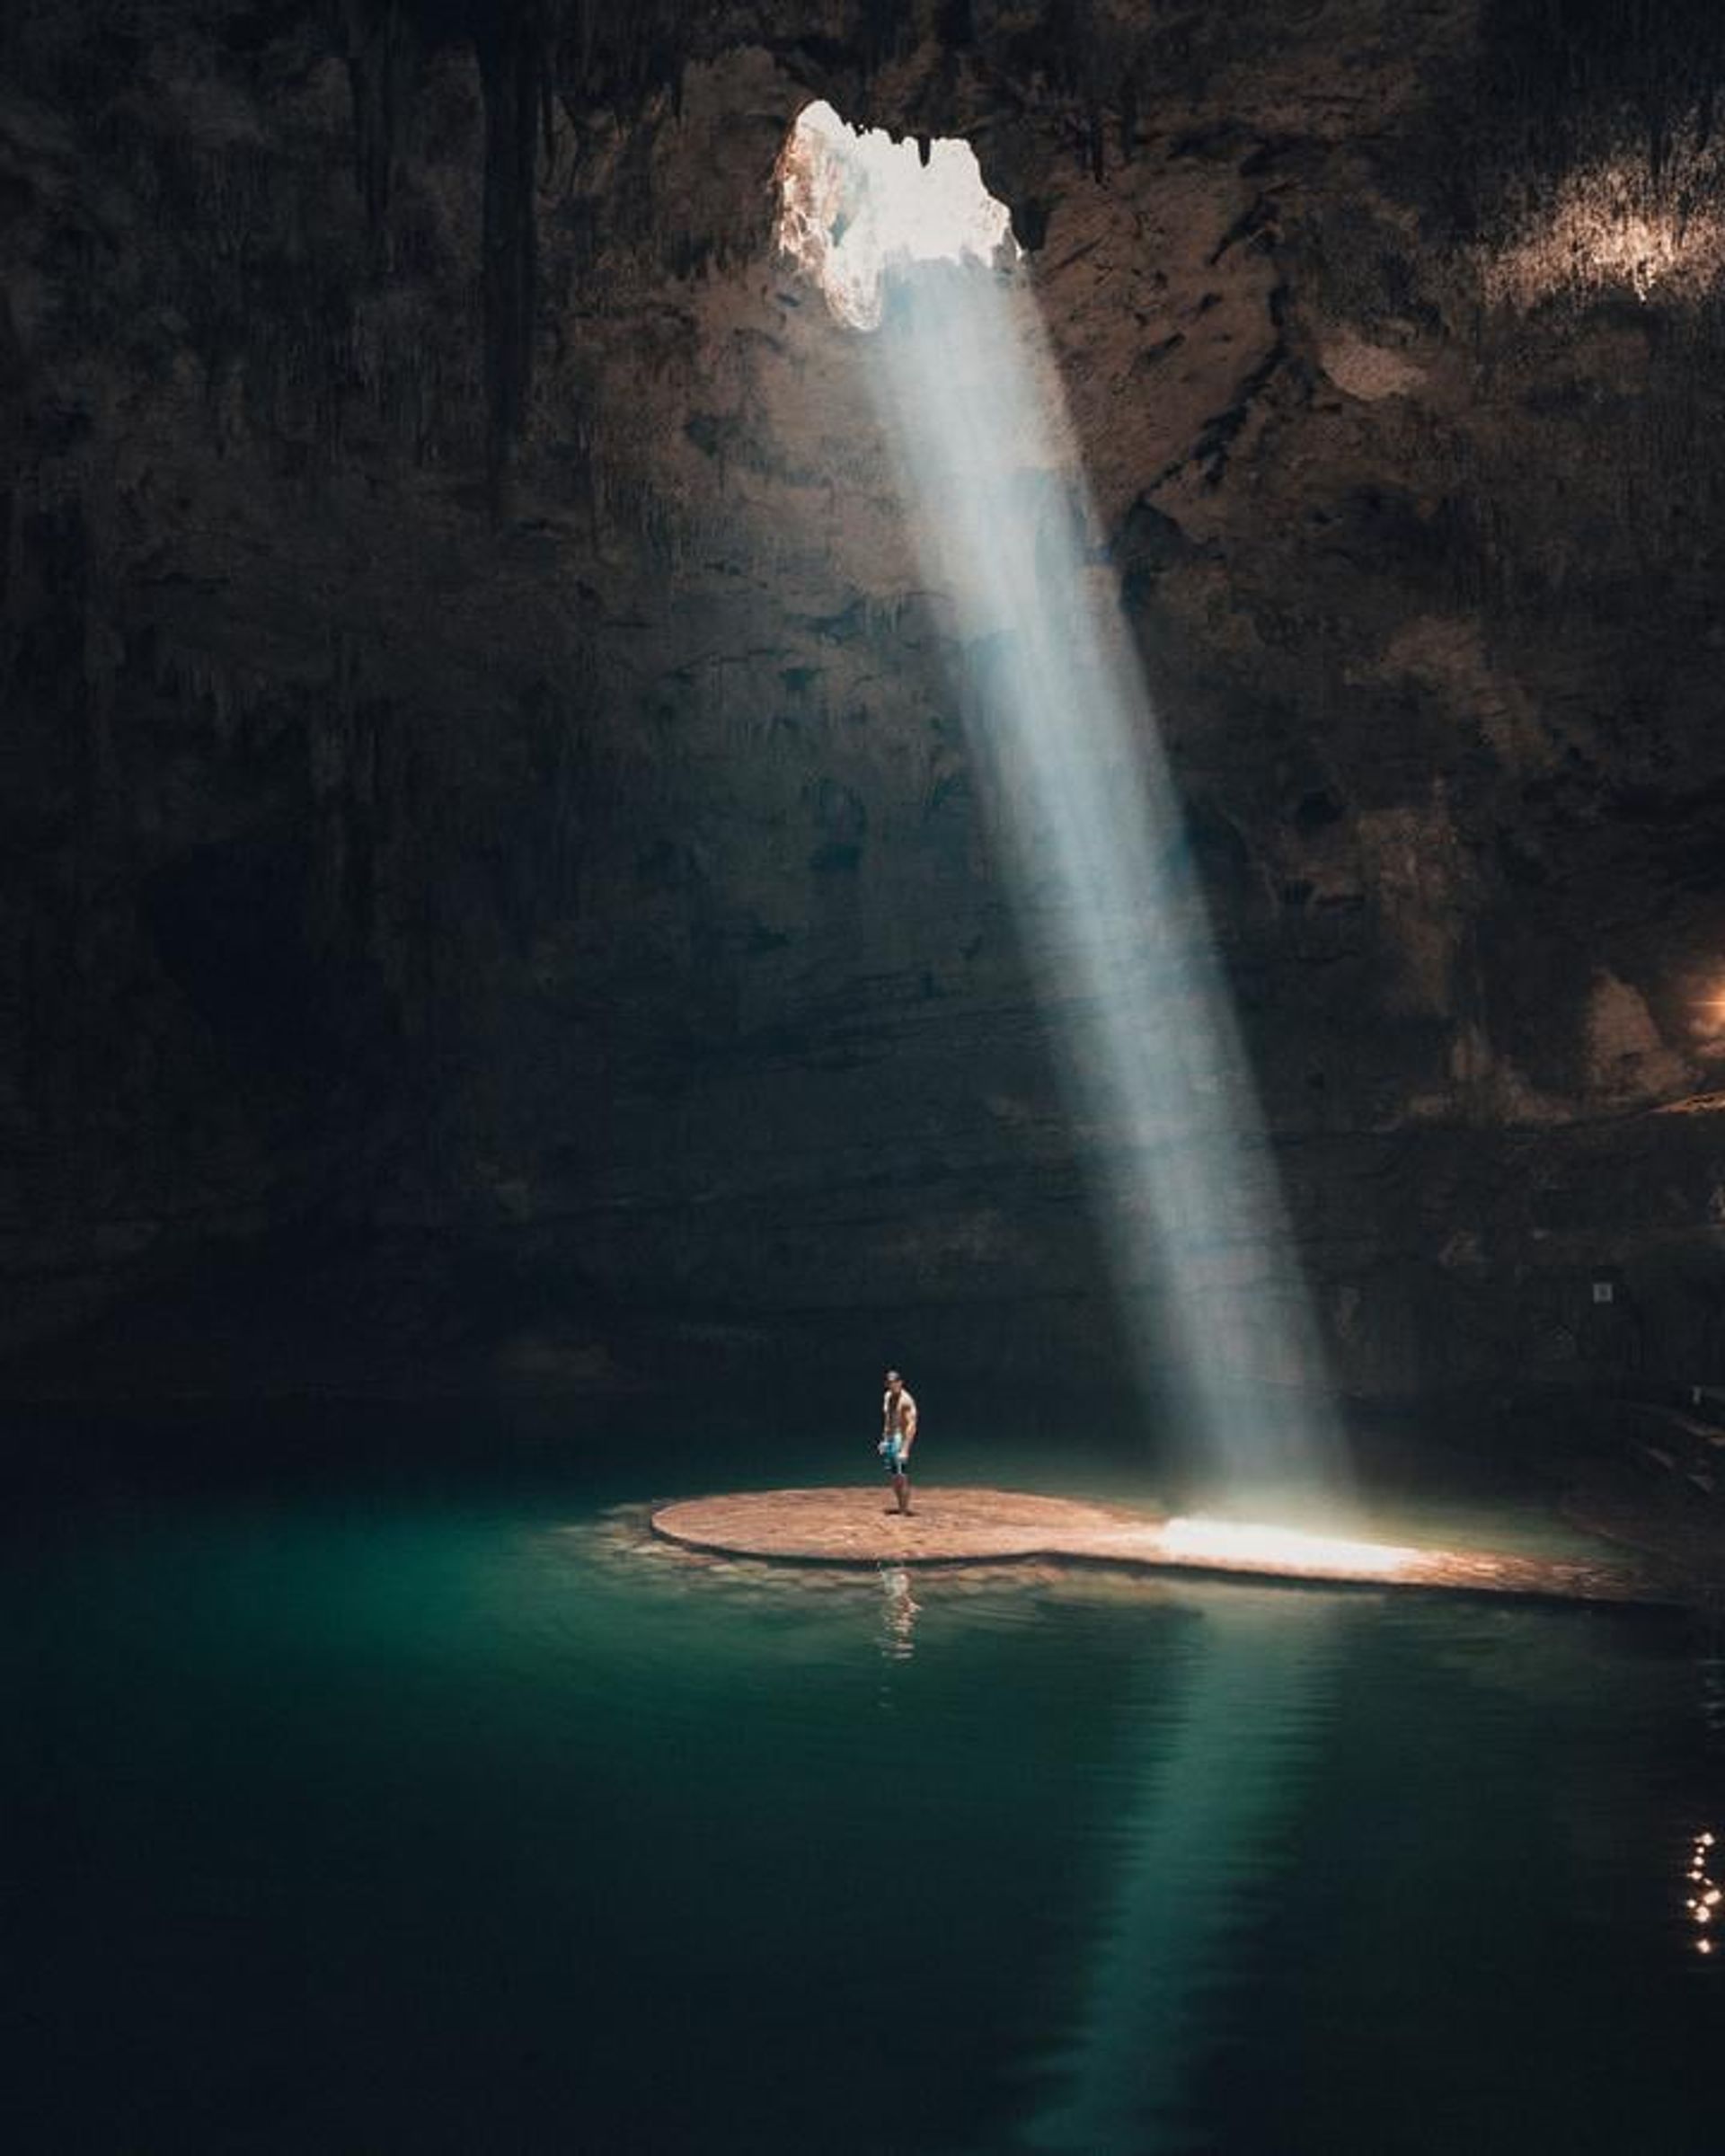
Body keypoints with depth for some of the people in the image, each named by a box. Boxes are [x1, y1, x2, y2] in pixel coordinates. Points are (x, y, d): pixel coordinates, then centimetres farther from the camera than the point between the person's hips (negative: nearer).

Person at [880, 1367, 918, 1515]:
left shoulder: (906, 1400, -16)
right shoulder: (888, 1396, 11)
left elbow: (912, 1425, -22)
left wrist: (905, 1448, -27)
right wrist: (884, 1439, 19)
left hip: (901, 1438, -9)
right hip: (889, 1438, 9)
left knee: (902, 1476, -11)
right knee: (892, 1477, 12)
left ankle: (905, 1510, -7)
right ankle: (901, 1507, 22)